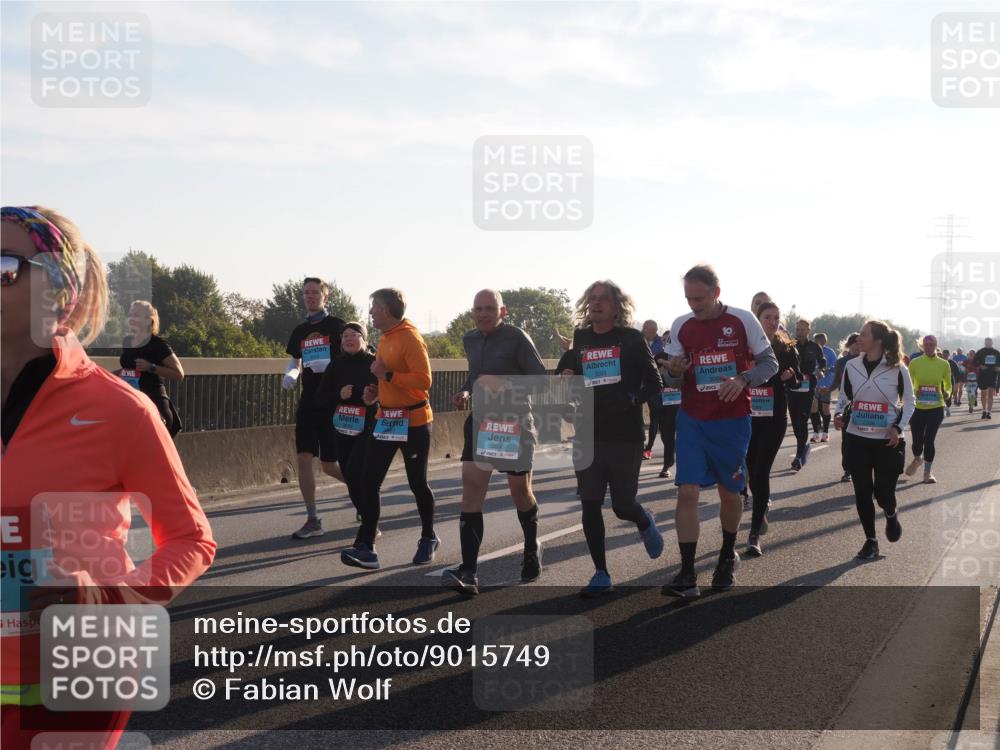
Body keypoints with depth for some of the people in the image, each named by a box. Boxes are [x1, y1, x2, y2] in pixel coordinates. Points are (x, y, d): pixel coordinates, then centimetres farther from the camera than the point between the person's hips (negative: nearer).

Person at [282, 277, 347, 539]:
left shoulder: (336, 325, -3)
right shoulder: (300, 330, 12)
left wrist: (327, 364, -23)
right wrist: (290, 375, -2)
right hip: (308, 403, 5)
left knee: (329, 465, -2)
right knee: (303, 459, -2)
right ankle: (313, 520, 6)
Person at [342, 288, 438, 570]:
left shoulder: (410, 338, -16)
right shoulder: (386, 338, 11)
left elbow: (424, 381, -24)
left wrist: (387, 374, -23)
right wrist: (375, 391, 7)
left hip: (413, 422, -8)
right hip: (386, 418, 8)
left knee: (417, 483, 6)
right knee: (369, 482, -3)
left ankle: (428, 539, 28)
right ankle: (366, 548, -4)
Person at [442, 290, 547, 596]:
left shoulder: (517, 338, -11)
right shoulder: (470, 340, 9)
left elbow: (540, 378, -13)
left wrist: (503, 385, -26)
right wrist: (465, 391, 5)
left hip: (514, 423, -5)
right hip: (480, 421, 5)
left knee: (520, 491, 11)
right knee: (471, 488, -10)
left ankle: (532, 551, 40)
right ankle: (468, 573, -15)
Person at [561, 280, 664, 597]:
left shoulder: (631, 339, -4)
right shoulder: (580, 339, 7)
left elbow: (653, 383, -5)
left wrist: (629, 400, -22)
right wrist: (567, 378, -3)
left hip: (625, 436, -3)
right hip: (588, 434, 3)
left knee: (622, 505, 3)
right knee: (590, 505, -1)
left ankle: (645, 523, 40)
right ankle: (601, 574, 8)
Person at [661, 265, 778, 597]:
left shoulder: (742, 321, -7)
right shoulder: (680, 326, 0)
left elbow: (769, 363, 0)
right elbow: (677, 381, 8)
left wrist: (743, 379, -20)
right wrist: (673, 372, -17)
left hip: (732, 420, -1)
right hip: (692, 420, 1)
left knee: (729, 492, 12)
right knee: (687, 491, -11)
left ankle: (728, 557, 37)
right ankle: (687, 576, -10)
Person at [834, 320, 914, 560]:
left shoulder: (897, 369, -8)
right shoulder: (851, 366, -1)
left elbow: (909, 401, 2)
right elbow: (844, 396, 12)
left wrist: (898, 427, -10)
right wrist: (839, 413, -8)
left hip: (887, 440, -3)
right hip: (857, 438, 3)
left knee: (883, 493, -2)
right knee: (862, 492, 3)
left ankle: (891, 515, 35)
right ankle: (870, 540, 18)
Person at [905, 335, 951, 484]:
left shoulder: (944, 364, 0)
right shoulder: (915, 363, -3)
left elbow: (948, 385, 9)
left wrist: (947, 393, -11)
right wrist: (913, 392, -16)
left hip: (936, 408, 0)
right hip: (917, 407, 0)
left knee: (929, 439, -2)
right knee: (917, 440, 2)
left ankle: (927, 472, 15)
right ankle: (917, 459, 37)